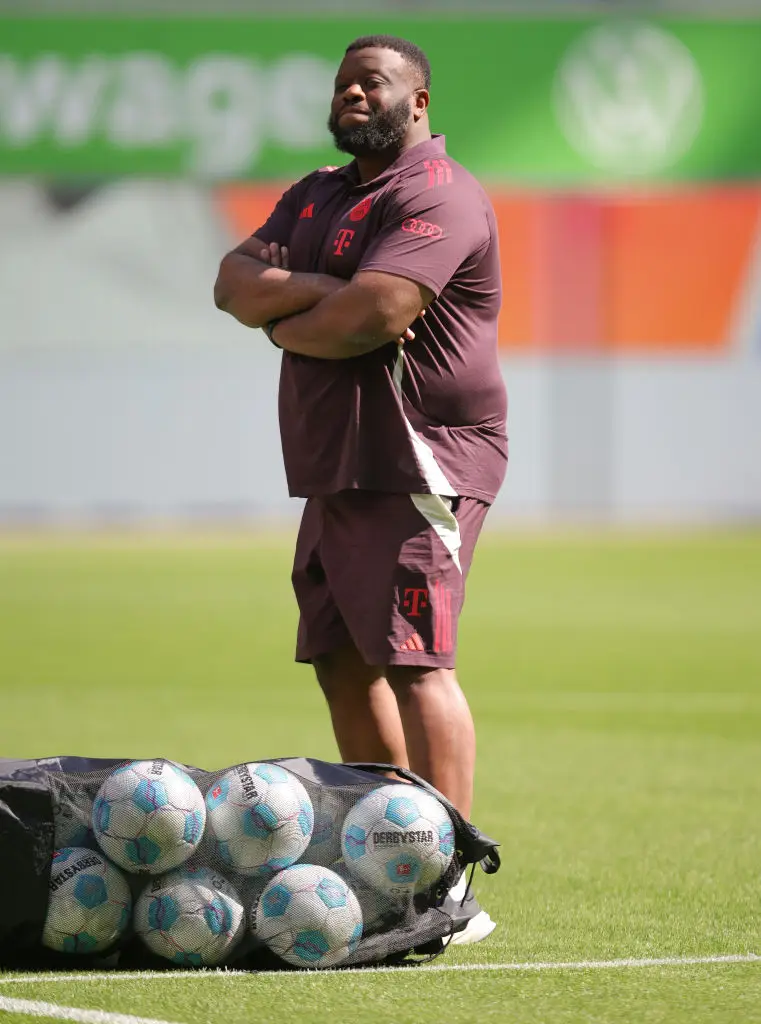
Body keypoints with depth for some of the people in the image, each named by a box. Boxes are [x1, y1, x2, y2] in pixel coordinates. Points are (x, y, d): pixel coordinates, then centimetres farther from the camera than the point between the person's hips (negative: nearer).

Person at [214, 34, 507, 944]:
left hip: (420, 465, -10)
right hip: (340, 471, 10)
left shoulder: (435, 196, -10)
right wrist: (320, 292, -11)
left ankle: (451, 891, -21)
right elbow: (234, 282, 7)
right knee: (343, 662, 11)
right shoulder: (317, 197, 21)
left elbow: (368, 319, -22)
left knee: (413, 661, -17)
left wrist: (286, 327, -3)